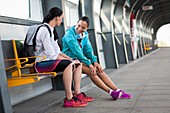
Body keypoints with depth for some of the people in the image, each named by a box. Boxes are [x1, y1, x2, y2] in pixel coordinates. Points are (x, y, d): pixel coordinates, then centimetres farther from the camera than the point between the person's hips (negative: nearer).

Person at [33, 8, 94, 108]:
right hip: (42, 63, -10)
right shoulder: (44, 30, -16)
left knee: (78, 64, 4)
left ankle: (77, 94, 1)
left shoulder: (51, 30, 15)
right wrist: (69, 60, -16)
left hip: (51, 60, 10)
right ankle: (69, 99, -29)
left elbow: (57, 51, 15)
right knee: (68, 64, -33)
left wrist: (69, 58, 1)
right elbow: (51, 55, -21)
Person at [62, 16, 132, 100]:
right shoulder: (69, 34, -15)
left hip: (80, 59, 7)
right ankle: (111, 92, -25)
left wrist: (94, 61, -9)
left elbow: (88, 49, 7)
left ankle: (117, 91, -12)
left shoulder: (85, 34, 8)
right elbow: (76, 51, -21)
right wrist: (89, 64, -23)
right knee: (91, 71, -27)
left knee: (98, 69, -11)